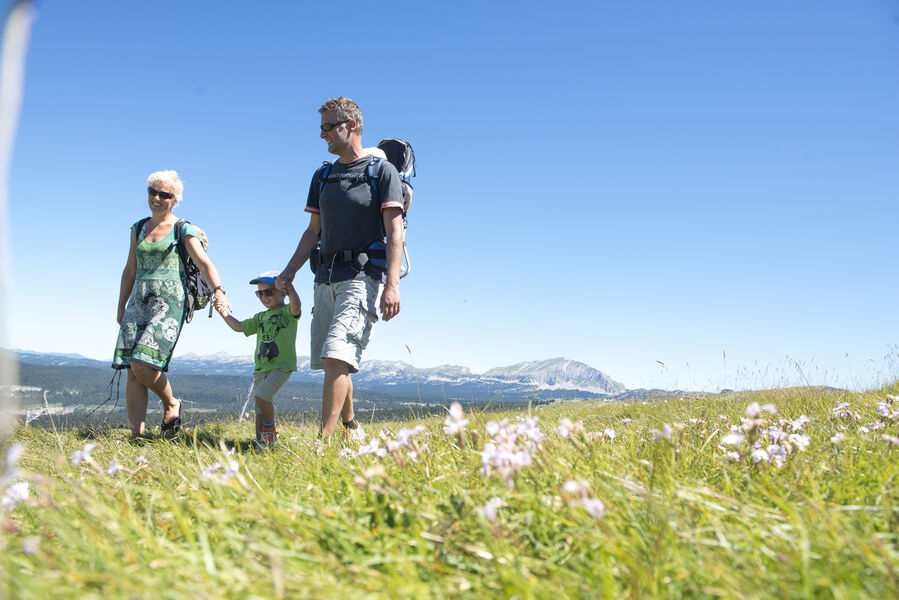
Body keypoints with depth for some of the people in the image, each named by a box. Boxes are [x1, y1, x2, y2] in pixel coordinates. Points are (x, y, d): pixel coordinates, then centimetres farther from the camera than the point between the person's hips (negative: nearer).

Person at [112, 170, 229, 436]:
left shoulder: (183, 230, 2)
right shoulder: (139, 229, 18)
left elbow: (204, 263, -11)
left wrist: (218, 290, -29)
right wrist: (121, 307, 23)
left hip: (169, 302, -5)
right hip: (139, 302, 5)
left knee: (142, 365, -18)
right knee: (133, 373, -5)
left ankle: (171, 404, 10)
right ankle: (138, 434, -3)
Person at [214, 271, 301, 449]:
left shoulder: (287, 312, -2)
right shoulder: (260, 317, 19)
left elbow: (296, 307, -24)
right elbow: (240, 326, 20)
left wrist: (291, 290, -47)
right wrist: (224, 313, 5)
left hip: (281, 366, -7)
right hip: (260, 368, 7)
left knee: (261, 395, -24)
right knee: (260, 410, 8)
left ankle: (270, 430, -3)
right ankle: (261, 442, 16)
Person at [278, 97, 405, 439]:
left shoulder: (382, 171, 0)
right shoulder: (322, 176, 19)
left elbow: (394, 232, -8)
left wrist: (392, 284, -19)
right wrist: (290, 270, 10)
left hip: (363, 275, -7)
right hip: (326, 278, 7)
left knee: (337, 356, -20)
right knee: (330, 362, 9)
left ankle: (323, 440, -20)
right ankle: (351, 428, 28)